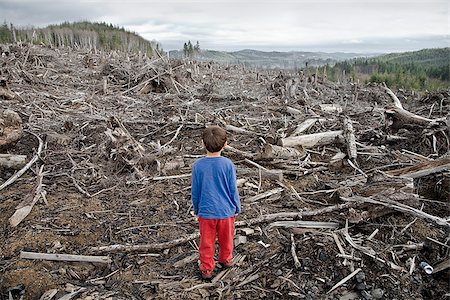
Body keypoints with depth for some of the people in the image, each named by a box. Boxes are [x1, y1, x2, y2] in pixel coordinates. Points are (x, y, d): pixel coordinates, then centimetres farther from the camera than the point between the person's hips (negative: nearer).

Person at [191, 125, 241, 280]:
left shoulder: (198, 165, -14)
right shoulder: (228, 164, -16)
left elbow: (195, 192, -4)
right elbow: (233, 190, -8)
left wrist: (196, 210, 12)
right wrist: (237, 208, 7)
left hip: (206, 212, 0)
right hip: (226, 211, 1)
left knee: (206, 242, 17)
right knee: (226, 238, 24)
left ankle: (206, 269, 30)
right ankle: (226, 259, 45)